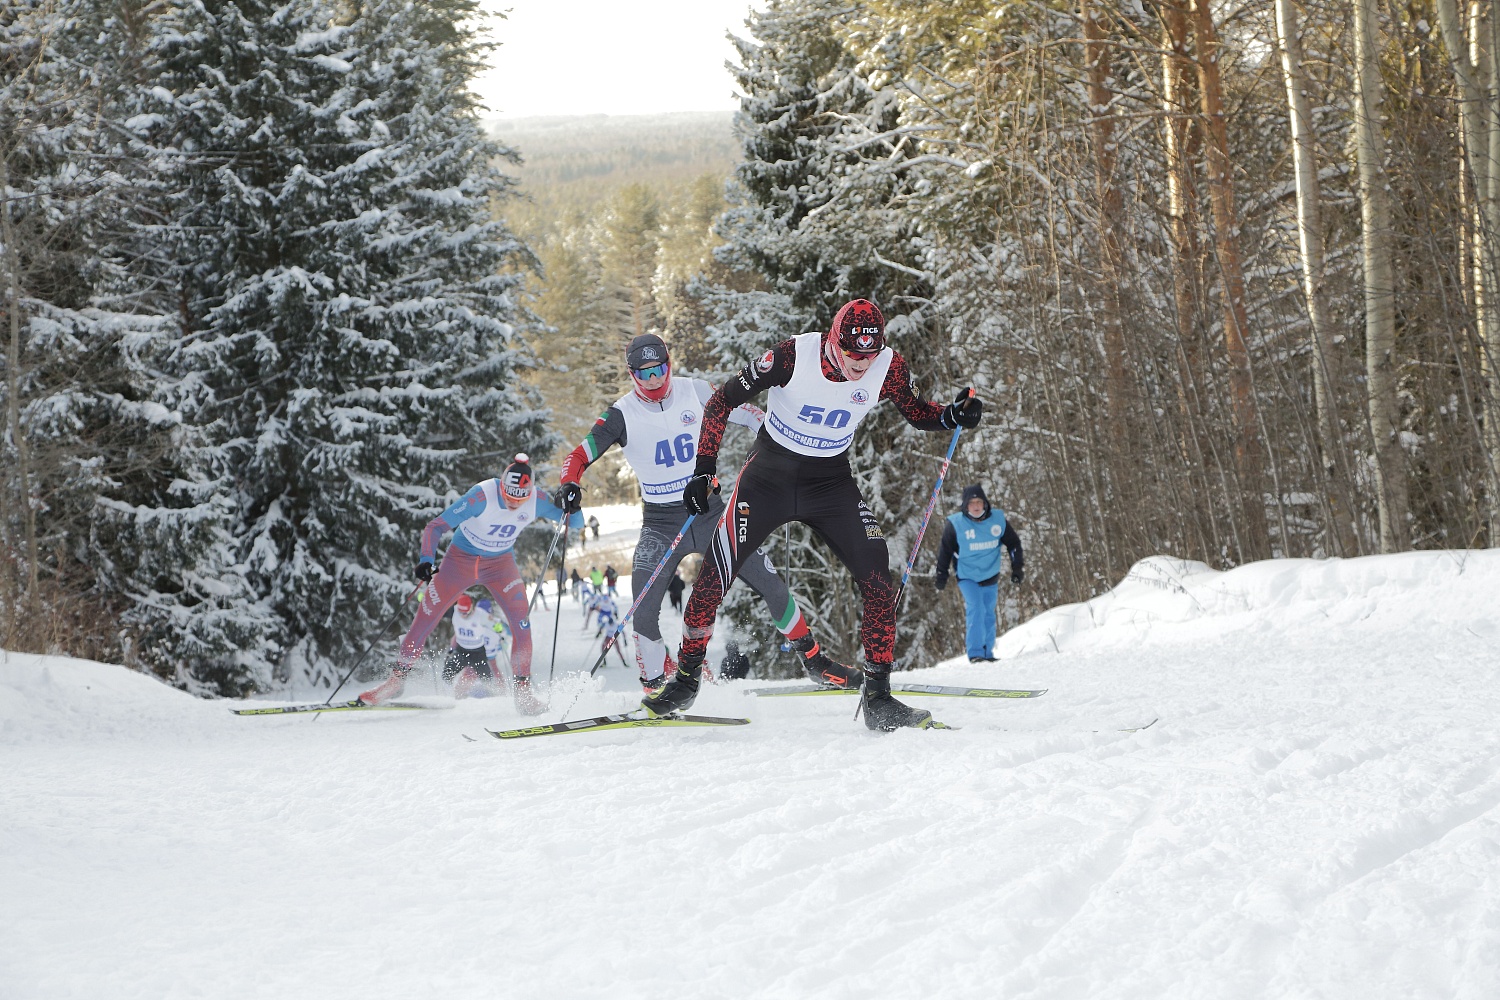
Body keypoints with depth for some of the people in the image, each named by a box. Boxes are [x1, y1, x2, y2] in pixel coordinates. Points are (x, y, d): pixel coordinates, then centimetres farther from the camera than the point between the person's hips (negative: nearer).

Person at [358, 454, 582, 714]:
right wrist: (426, 561, -41)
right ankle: (398, 678, 16)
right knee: (425, 618, 0)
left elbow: (574, 521, -10)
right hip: (461, 559, -2)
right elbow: (437, 526, -28)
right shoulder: (481, 496, -30)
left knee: (521, 622, -16)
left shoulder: (536, 501, -20)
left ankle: (522, 690, -5)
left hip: (500, 564, 2)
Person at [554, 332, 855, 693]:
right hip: (660, 524, -1)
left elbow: (740, 412, 9)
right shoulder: (622, 415, -9)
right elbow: (579, 456, -10)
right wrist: (569, 485, -30)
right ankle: (655, 687, 3)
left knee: (770, 582, -1)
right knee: (643, 612, -16)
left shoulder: (695, 392, -4)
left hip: (710, 512, 1)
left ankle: (813, 660, 15)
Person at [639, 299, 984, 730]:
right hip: (770, 475, -2)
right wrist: (704, 469, -18)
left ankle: (877, 696, -4)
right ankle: (685, 679, 14)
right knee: (715, 577, -7)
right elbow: (723, 400, -13)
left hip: (831, 482, 2)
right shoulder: (794, 355, -24)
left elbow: (916, 413, 4)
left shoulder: (889, 368, -16)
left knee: (879, 580, -14)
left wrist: (952, 416, -19)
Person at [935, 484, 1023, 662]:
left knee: (988, 614, 12)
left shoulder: (998, 520, -8)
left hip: (991, 577, 4)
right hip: (967, 577, -3)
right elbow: (945, 550, -3)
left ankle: (987, 653, 27)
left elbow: (1013, 543, 6)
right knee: (976, 609, -20)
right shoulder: (955, 524, -15)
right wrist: (941, 575, 1)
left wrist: (1017, 567, 6)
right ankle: (975, 653, -18)